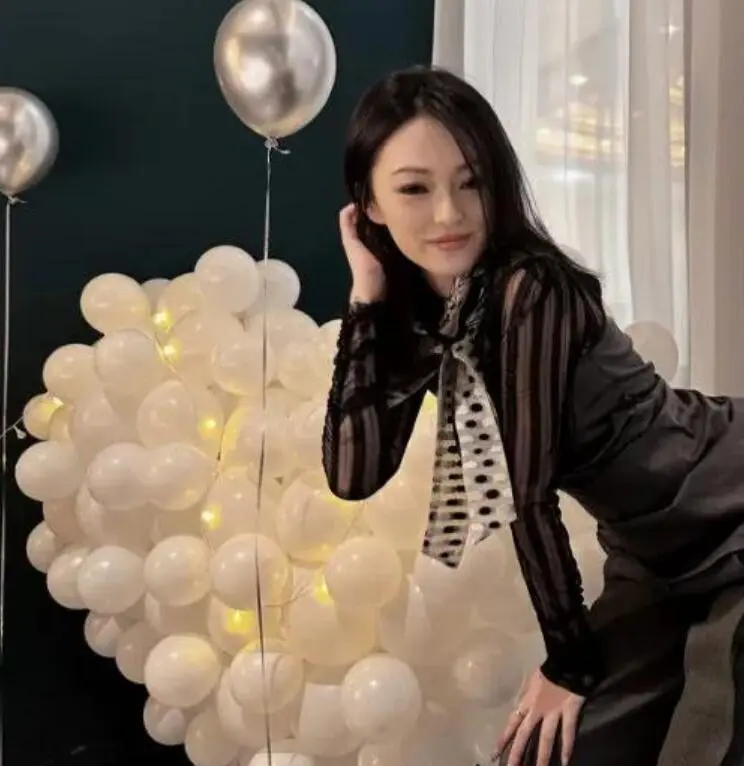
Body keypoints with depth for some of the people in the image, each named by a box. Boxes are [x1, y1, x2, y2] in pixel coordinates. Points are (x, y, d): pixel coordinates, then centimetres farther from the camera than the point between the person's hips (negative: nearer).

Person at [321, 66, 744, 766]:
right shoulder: (419, 310, -5)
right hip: (657, 556, 7)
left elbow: (529, 492, -23)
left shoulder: (530, 289, -26)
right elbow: (353, 475, -14)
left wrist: (569, 660, -12)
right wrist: (366, 296, -16)